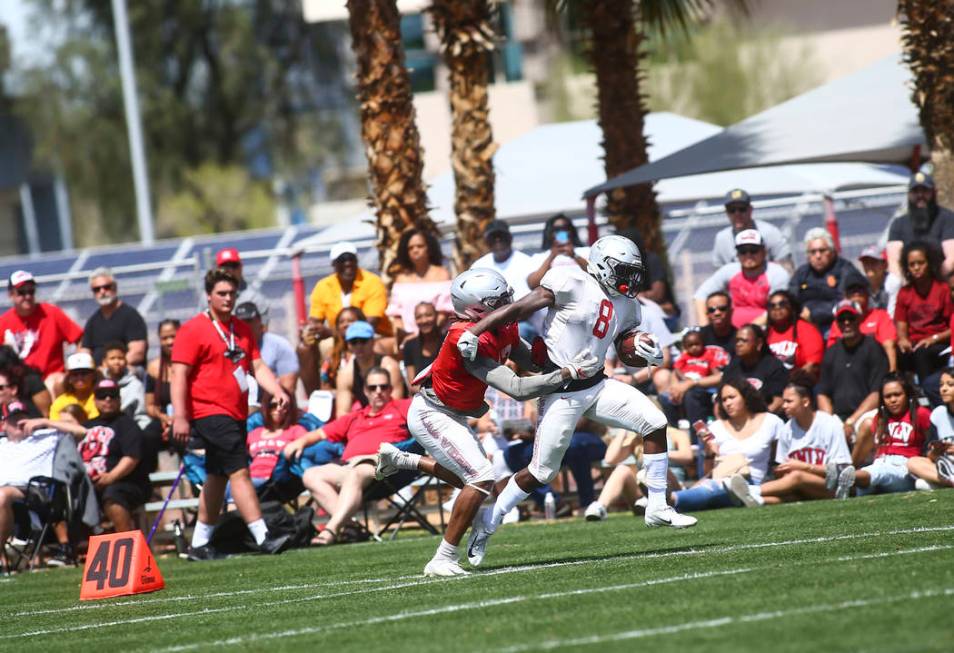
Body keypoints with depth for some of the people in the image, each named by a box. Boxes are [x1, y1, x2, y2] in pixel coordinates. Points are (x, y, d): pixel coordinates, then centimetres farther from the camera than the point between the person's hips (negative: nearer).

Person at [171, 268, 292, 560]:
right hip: (211, 413, -9)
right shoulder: (193, 330, -8)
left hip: (235, 415, 9)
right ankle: (263, 538, -21)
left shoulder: (241, 329, 15)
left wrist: (278, 391, -6)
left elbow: (257, 367, 13)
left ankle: (199, 544, 22)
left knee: (218, 478, 14)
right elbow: (179, 374, -12)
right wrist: (179, 417, -20)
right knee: (239, 471, -15)